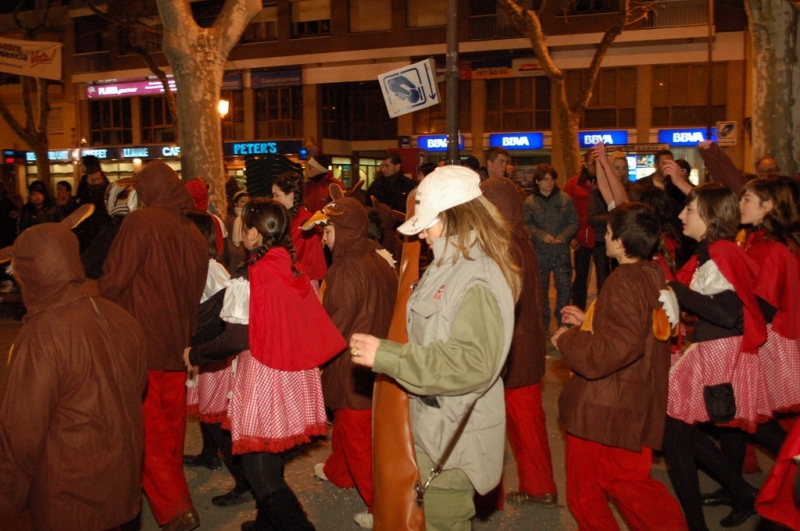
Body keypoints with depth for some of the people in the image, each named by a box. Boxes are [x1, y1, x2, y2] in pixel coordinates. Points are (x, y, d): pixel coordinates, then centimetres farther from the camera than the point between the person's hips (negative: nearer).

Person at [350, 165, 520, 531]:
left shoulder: (478, 279, -22)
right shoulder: (450, 268, 8)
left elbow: (472, 363, -30)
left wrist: (386, 356, -28)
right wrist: (384, 351, 4)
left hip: (456, 432, -9)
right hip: (436, 423, 9)